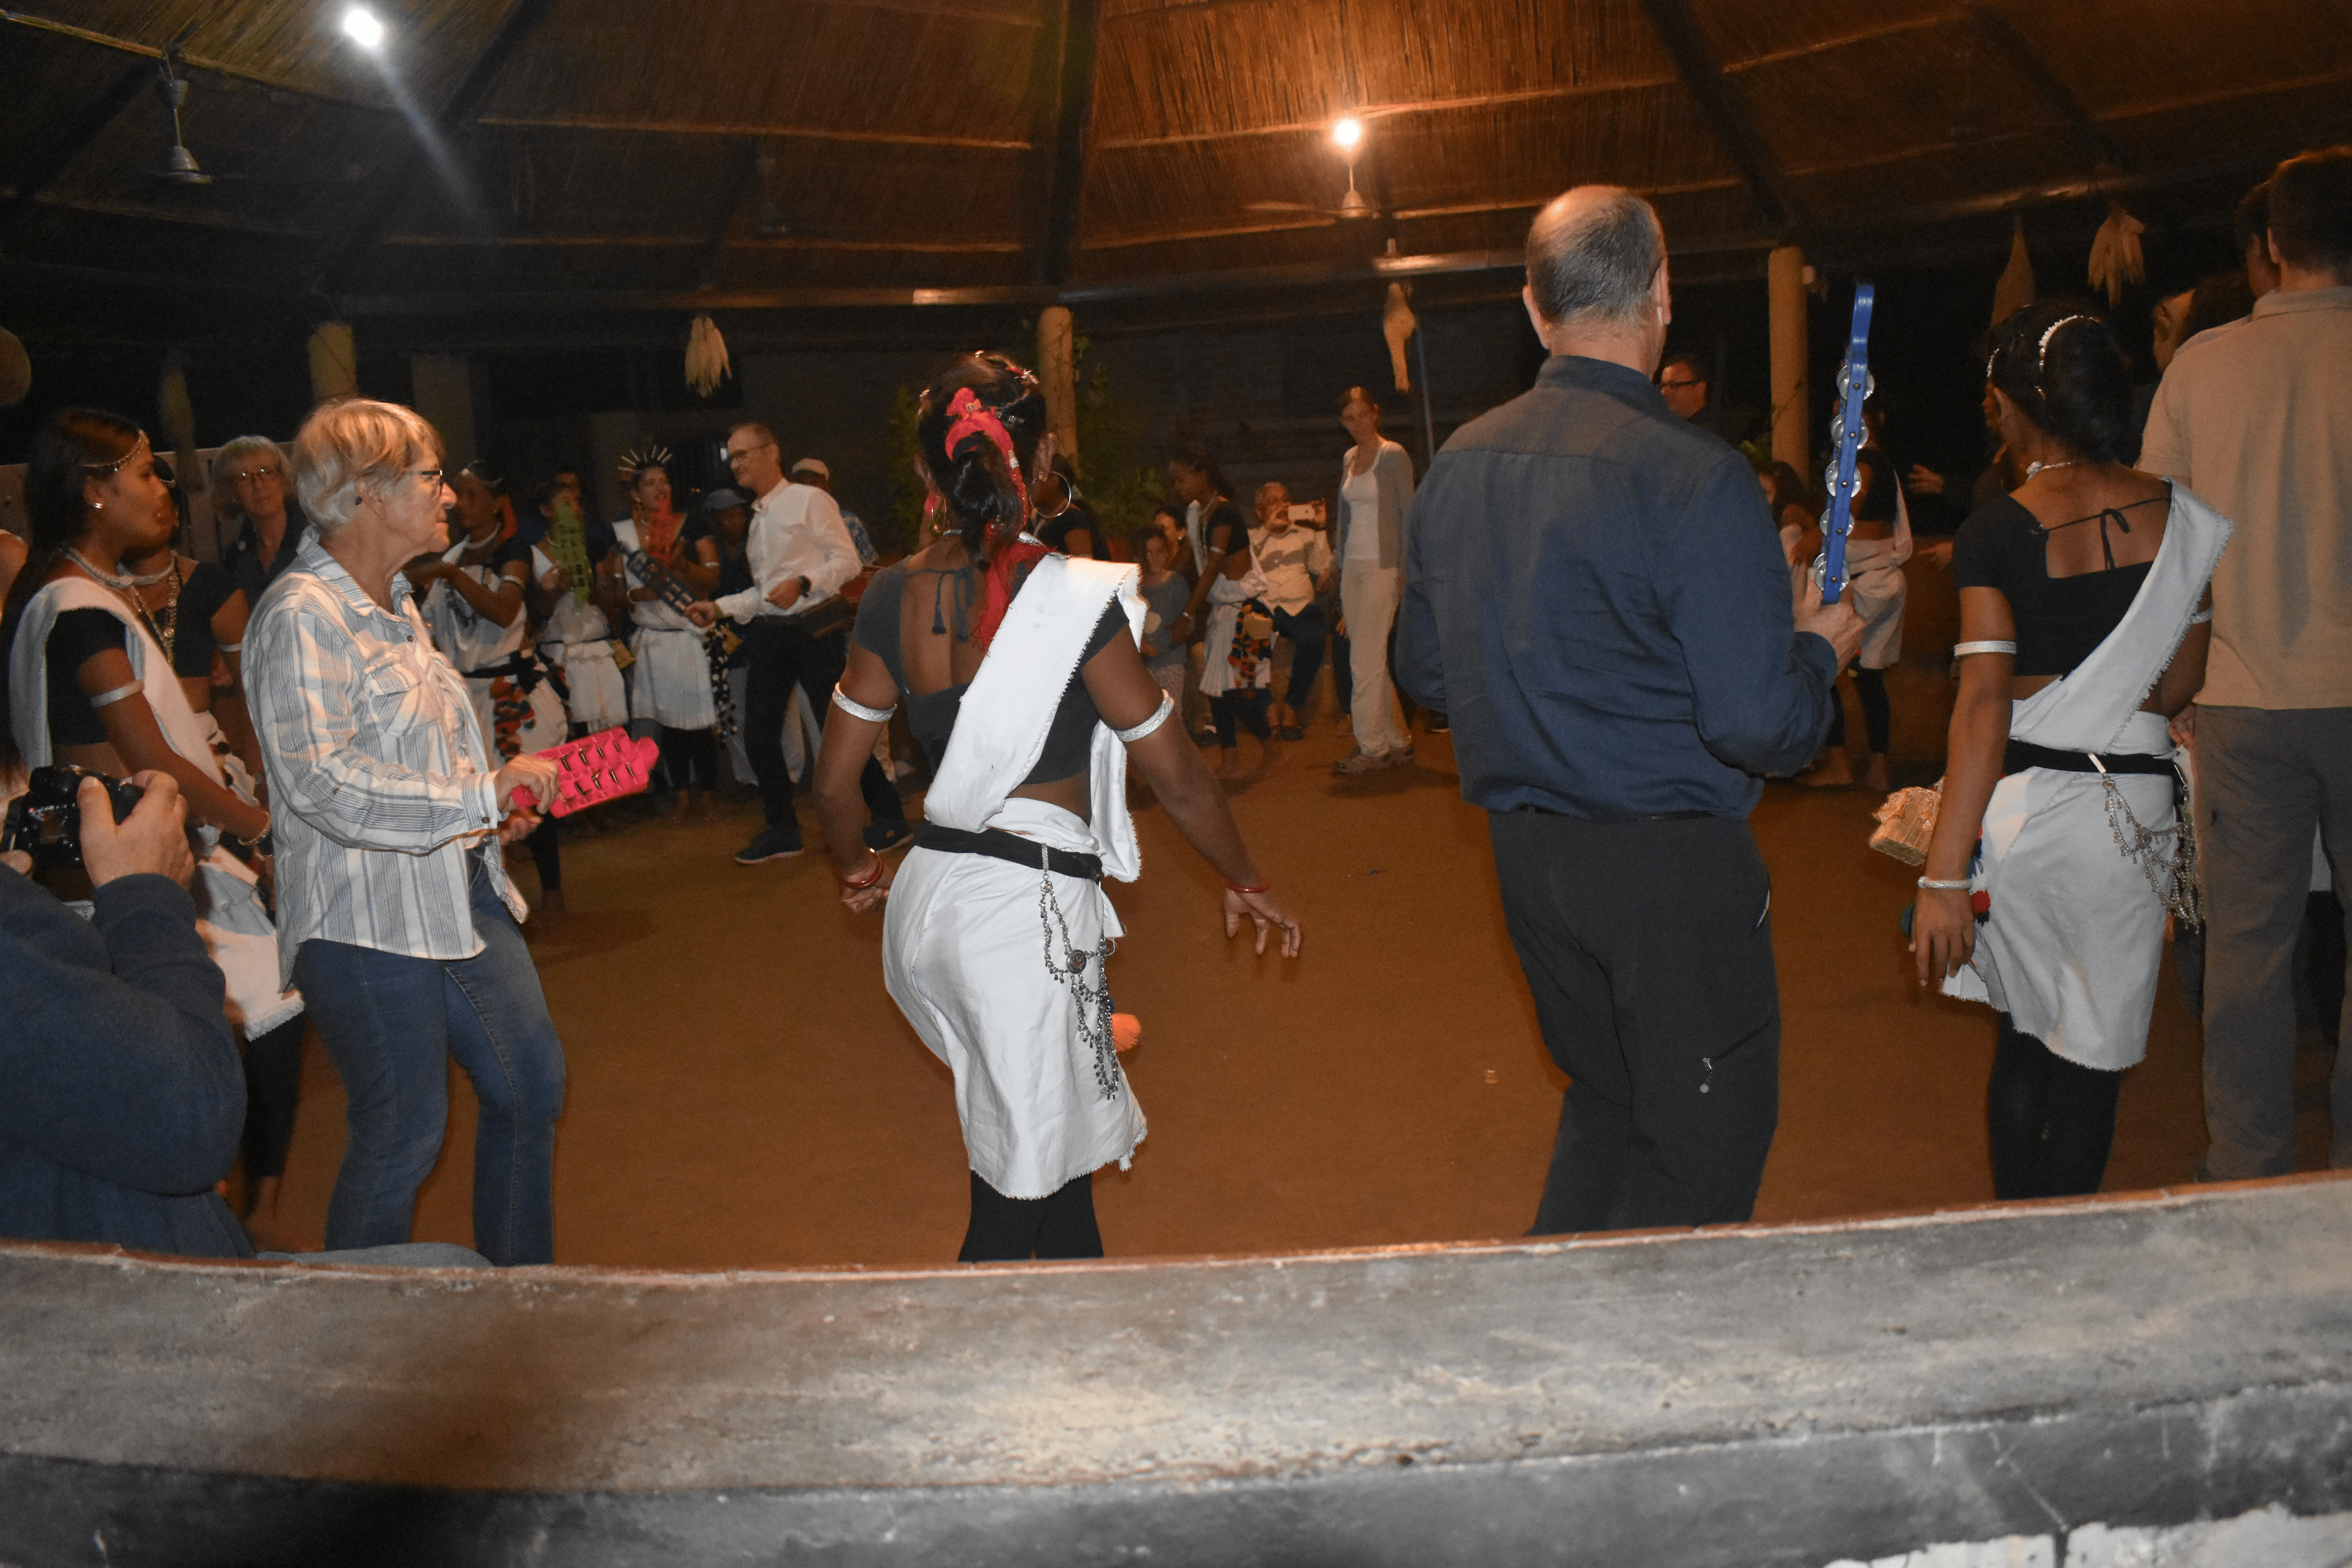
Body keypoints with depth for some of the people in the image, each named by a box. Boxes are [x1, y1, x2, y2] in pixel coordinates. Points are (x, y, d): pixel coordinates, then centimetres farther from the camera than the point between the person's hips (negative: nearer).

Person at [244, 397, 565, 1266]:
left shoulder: (394, 603, 14)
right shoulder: (301, 616, -17)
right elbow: (321, 783, -28)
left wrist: (495, 805, 10)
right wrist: (483, 795, -25)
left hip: (459, 894, 10)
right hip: (368, 923, -10)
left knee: (530, 1084, 15)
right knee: (401, 1136, 0)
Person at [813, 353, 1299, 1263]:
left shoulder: (894, 597, 1)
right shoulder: (1073, 600, -14)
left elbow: (835, 783, 7)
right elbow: (1179, 781, -7)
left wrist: (854, 869, 27)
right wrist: (1246, 882, 9)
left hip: (929, 898, 6)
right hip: (1029, 910, -6)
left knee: (1058, 1128, 25)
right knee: (1021, 1193, 7)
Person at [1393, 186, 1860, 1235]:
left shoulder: (1457, 467, 3)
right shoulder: (1694, 479, -19)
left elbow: (1423, 673, 11)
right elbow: (1760, 725, -21)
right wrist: (1817, 646, 0)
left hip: (1526, 859, 7)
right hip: (1671, 870, -7)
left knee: (1605, 1101, 24)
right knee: (1703, 1147, 10)